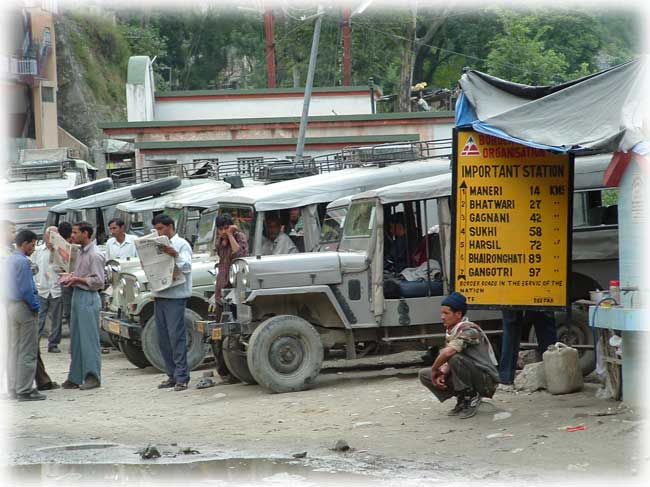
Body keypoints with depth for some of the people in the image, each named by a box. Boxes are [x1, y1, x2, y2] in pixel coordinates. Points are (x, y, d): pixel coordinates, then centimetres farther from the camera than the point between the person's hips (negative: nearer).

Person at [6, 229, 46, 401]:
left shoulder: (9, 260, 11)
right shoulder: (22, 261, -17)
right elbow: (26, 289, -21)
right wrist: (35, 306, -9)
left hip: (11, 306, 10)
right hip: (24, 308, -10)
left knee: (14, 349, 14)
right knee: (27, 352, -5)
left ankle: (14, 387, 20)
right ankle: (24, 390, -5)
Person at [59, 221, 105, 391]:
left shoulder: (95, 255, -13)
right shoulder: (81, 252, 16)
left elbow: (98, 282, -16)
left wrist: (78, 279, -19)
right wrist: (70, 276, 8)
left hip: (89, 298, -9)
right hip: (77, 296, 9)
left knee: (89, 339, -6)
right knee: (76, 340, 11)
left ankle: (93, 377, -3)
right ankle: (75, 378, 15)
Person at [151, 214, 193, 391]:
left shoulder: (181, 244, -2)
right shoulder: (159, 245, 19)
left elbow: (187, 267, -13)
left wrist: (175, 255, -28)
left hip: (175, 296, -7)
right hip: (159, 296, 7)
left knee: (177, 337, -9)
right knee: (163, 339, 8)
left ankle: (182, 377, -7)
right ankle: (172, 375, 14)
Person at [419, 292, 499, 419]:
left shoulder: (468, 330, -20)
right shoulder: (450, 332, 8)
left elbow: (448, 353, -35)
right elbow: (448, 362, 10)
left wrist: (434, 369, -19)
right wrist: (442, 373, -12)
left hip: (487, 380, -9)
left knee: (455, 358, -33)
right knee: (424, 374, 3)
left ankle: (471, 398, -14)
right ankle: (463, 399, 8)